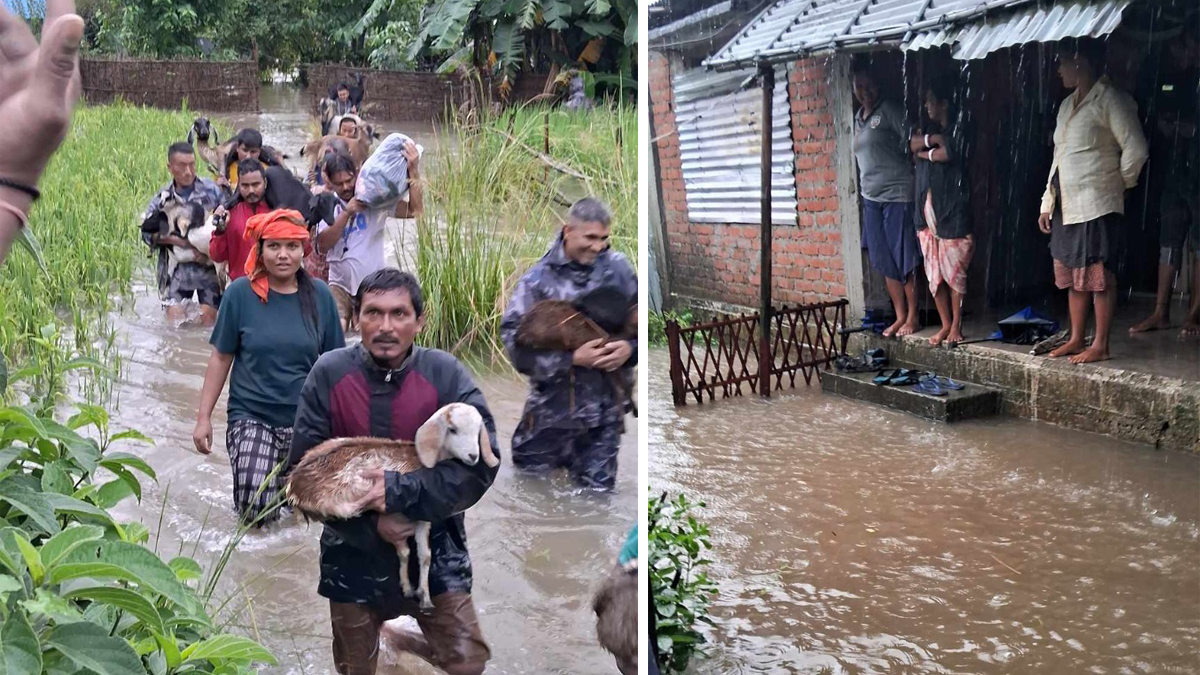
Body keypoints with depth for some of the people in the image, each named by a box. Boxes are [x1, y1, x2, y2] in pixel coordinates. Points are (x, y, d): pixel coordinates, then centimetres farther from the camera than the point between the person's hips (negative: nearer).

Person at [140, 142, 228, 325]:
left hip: (208, 264, -1)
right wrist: (177, 240, -14)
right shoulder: (163, 197, 3)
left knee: (208, 315, -4)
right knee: (174, 314, -3)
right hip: (177, 267, 2)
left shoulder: (212, 190, -3)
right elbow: (147, 232, 0)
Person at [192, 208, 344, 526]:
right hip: (251, 416, -2)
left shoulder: (318, 295, -1)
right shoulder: (241, 293, -6)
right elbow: (221, 358, 1)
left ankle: (288, 477, 36)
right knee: (256, 509, -15)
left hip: (306, 420, 2)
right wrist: (204, 417, 0)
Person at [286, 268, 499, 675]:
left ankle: (407, 641, 33)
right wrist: (372, 520, -18)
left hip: (432, 548, -1)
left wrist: (401, 492, -27)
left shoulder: (446, 375, -13)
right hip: (354, 553, 1)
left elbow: (481, 464, -18)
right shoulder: (329, 374, -11)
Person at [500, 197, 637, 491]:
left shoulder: (617, 267, -2)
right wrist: (572, 358, -21)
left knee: (597, 491, 10)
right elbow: (514, 339, -13)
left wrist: (630, 348, -15)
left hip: (603, 409, 1)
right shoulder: (539, 278, -9)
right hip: (550, 409, -1)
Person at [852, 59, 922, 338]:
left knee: (904, 259, -2)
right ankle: (900, 315, 18)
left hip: (897, 193, -7)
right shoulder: (858, 117, 15)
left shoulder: (890, 110, -7)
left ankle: (913, 316, 9)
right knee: (885, 262, 9)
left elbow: (911, 143, -11)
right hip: (871, 197, 7)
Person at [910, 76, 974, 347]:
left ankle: (956, 325, 8)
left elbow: (947, 153, -19)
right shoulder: (932, 128, 17)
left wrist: (924, 152, -3)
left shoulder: (959, 127, -5)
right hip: (927, 210, 7)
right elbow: (913, 143, 0)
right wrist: (933, 139, -15)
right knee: (934, 273, 7)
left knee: (954, 270, -2)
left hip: (952, 211, -7)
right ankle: (945, 324, 16)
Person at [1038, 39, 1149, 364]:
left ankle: (1100, 345, 0)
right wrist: (1047, 203, 17)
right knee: (1072, 276, 12)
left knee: (1098, 276, -5)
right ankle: (1076, 339, 20)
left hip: (1096, 206, -8)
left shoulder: (1110, 100, -9)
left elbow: (1135, 149, -13)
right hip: (1066, 206, 9)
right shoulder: (1068, 105, 17)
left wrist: (1121, 182, 1)